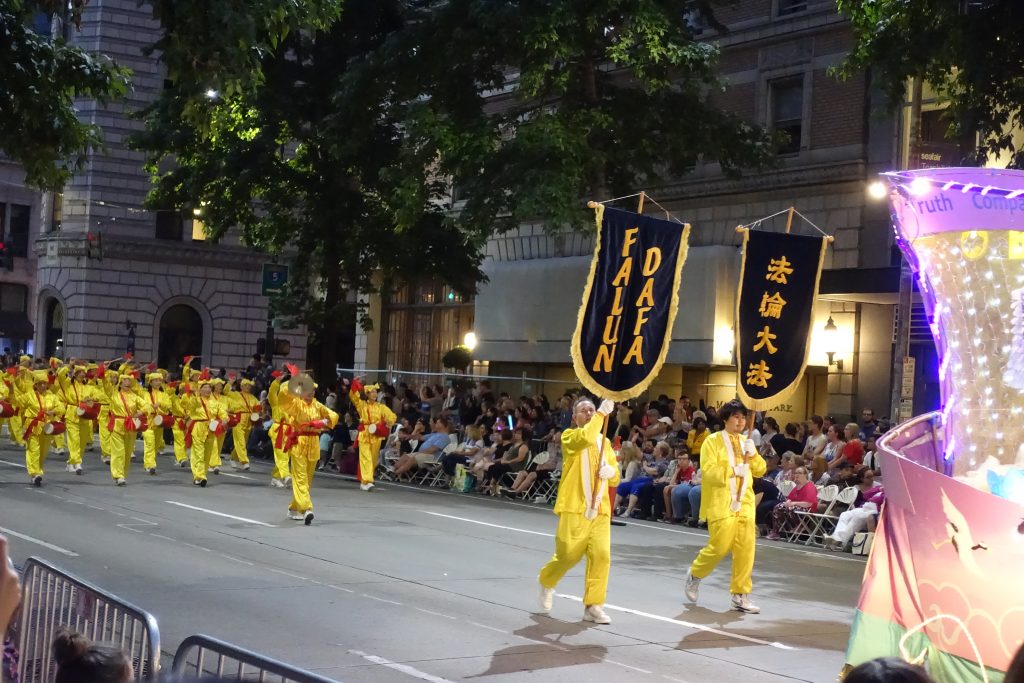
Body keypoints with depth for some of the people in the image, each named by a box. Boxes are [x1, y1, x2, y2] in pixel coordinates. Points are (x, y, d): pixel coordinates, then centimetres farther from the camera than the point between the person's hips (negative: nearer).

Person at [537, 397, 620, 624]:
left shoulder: (605, 442, 16)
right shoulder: (569, 436, -1)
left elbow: (615, 478, 17)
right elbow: (586, 437, -26)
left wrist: (611, 471, -6)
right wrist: (603, 412, -20)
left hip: (600, 509, 4)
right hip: (574, 507, -4)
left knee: (601, 554, -9)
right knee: (568, 555, 2)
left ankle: (593, 606, -2)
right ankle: (546, 583, 33)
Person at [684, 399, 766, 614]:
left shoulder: (746, 442, 16)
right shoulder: (713, 441, -4)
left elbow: (760, 470, 11)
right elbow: (708, 471, -14)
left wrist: (753, 454, -6)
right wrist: (733, 470, -23)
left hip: (744, 504, 6)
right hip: (721, 504, -6)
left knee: (745, 550, 0)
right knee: (720, 547, -6)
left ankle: (740, 595, 7)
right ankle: (694, 575, 21)